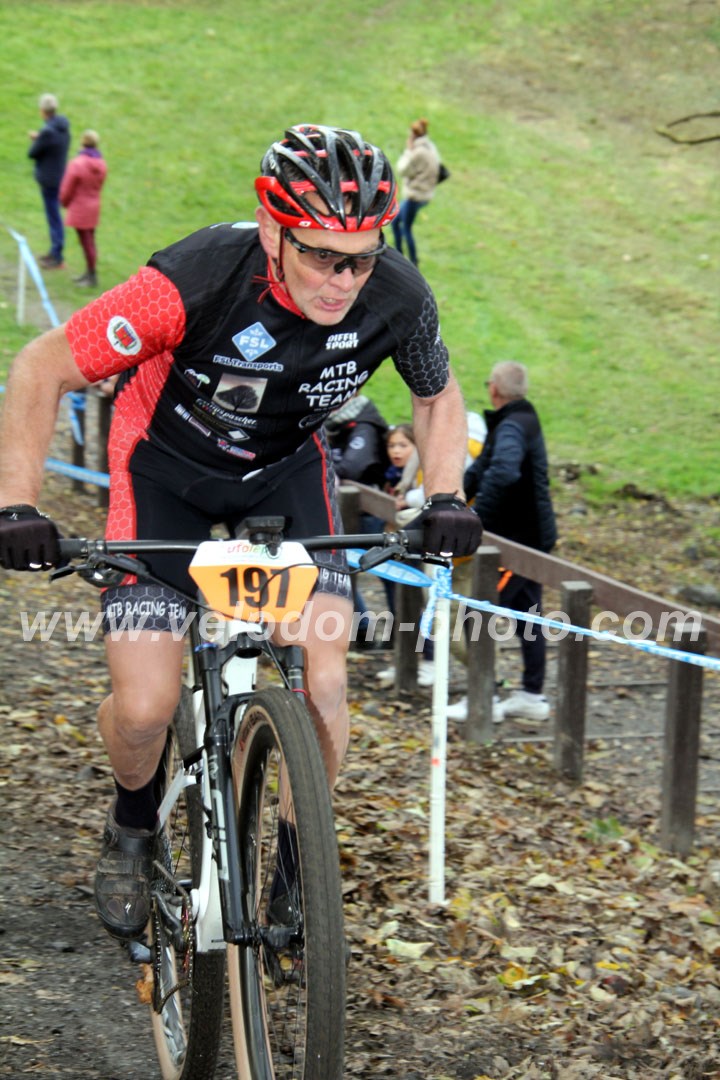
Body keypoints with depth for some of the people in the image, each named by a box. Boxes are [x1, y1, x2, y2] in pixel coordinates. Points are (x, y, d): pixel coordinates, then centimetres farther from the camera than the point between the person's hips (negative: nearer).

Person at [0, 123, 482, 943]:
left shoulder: (397, 297, -25)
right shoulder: (196, 282, -36)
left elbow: (437, 395, 0)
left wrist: (445, 498, -15)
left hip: (286, 468, 3)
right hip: (167, 461, -2)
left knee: (322, 679, -15)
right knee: (145, 708, -13)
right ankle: (133, 826, 22)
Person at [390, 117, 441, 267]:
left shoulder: (419, 152, -21)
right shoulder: (430, 147, 8)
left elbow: (403, 170, -15)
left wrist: (408, 150, -10)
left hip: (415, 195, -10)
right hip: (424, 193, 10)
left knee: (406, 229, -1)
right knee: (395, 221, 20)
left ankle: (413, 263, 6)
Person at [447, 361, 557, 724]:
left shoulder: (511, 427, -19)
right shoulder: (523, 421, 15)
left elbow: (502, 473, -38)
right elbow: (480, 468, 16)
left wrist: (477, 518, -32)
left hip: (518, 539, -10)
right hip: (531, 535, 10)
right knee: (527, 616, 15)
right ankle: (533, 696, 21)